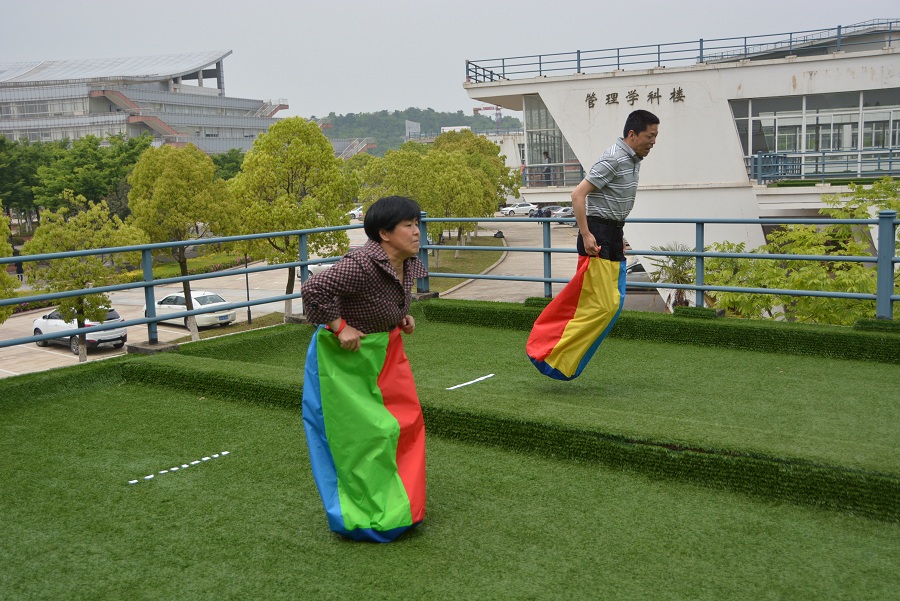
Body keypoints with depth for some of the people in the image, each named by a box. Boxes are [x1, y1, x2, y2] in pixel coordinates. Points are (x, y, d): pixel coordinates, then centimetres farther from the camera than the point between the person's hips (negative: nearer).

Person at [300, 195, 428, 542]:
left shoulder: (410, 265, -1)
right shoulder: (362, 264, -29)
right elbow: (313, 289, -32)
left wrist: (403, 318, 2)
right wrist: (339, 328, -26)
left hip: (386, 352, 9)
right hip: (348, 357, -9)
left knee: (406, 421, 12)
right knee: (364, 433, -1)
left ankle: (400, 504, 31)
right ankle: (368, 516, 16)